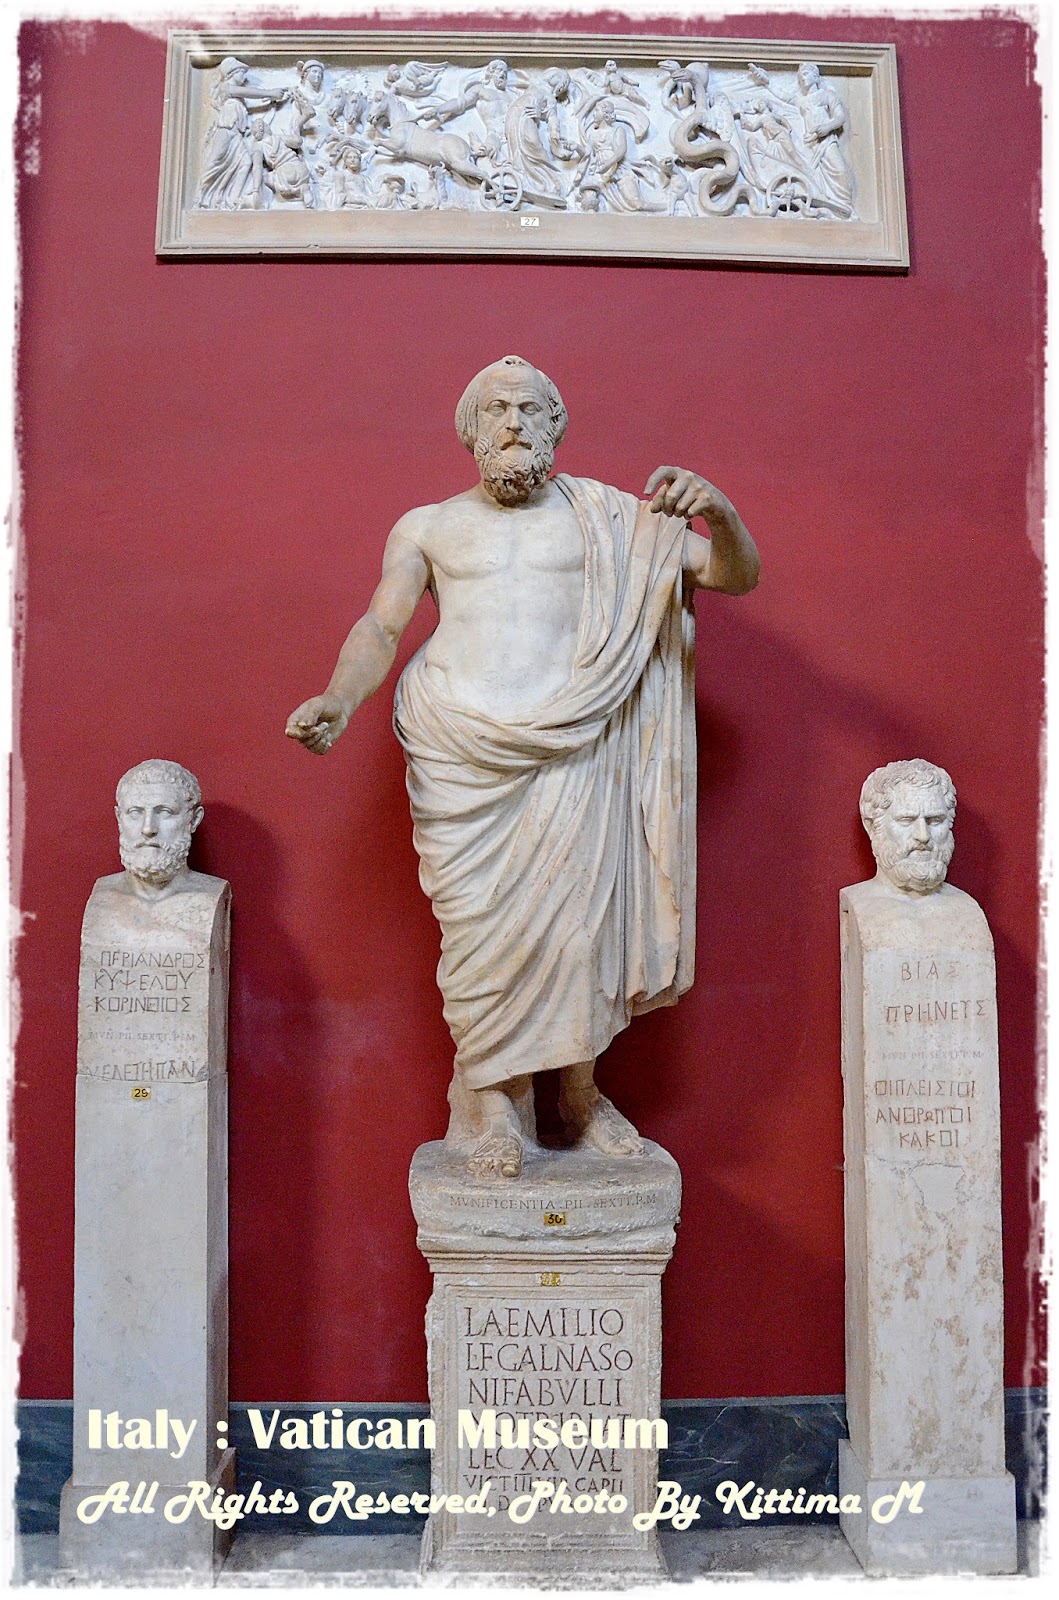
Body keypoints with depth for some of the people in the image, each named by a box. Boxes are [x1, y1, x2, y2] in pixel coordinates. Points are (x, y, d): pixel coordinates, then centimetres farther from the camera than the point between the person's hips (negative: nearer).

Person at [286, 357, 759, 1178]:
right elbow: (380, 628, 5)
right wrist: (336, 699, -15)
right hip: (460, 751, 0)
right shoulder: (427, 527, 17)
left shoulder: (607, 523, 16)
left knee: (576, 916, -5)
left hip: (571, 749, 0)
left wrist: (720, 513, -10)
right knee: (477, 922, -4)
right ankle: (493, 1098, 15)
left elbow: (737, 576, 12)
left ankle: (580, 1092, 17)